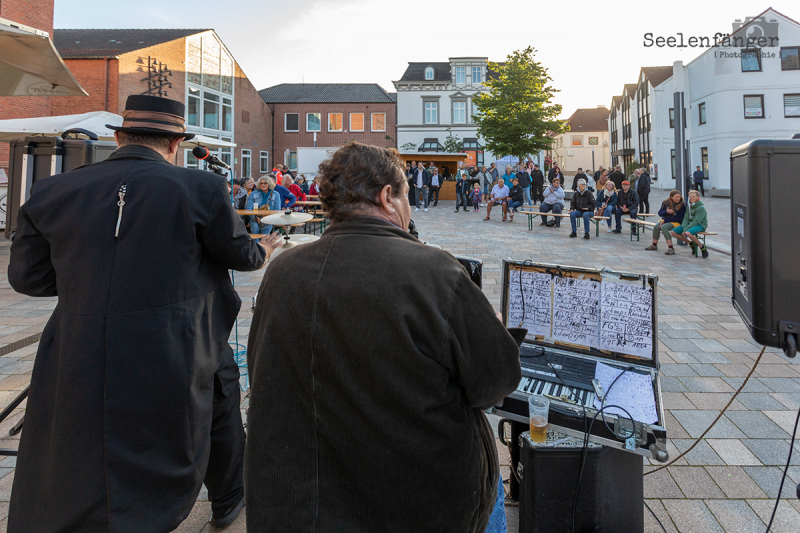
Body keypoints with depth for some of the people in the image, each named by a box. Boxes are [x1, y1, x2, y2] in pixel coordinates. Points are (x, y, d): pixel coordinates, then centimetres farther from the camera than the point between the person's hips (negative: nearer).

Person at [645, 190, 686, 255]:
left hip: (676, 222, -5)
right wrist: (666, 212, -18)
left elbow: (679, 218, -13)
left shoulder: (682, 205, -10)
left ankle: (671, 248, -35)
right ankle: (654, 245, -4)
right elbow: (660, 213, 6)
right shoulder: (665, 202, 3)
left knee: (663, 227, -33)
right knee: (656, 226, -25)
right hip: (665, 220, 5)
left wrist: (665, 221, -16)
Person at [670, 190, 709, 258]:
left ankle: (702, 247, -16)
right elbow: (686, 218, 3)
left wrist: (686, 230, -23)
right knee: (672, 232, -6)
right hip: (690, 224, 8)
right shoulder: (689, 206, 9)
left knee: (688, 233, -39)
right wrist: (684, 228, -15)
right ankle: (691, 244, 6)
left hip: (700, 225, -8)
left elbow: (696, 221, -21)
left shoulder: (701, 208, -14)